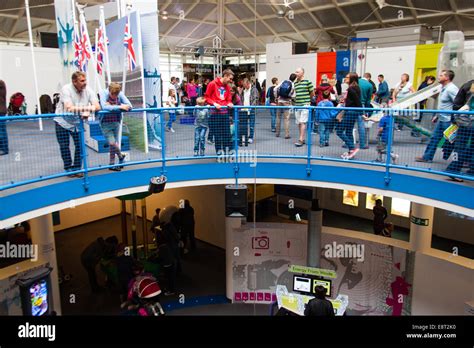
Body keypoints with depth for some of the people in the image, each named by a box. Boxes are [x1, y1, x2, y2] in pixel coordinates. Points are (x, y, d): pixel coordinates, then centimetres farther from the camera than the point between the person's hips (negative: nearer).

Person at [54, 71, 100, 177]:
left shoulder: (88, 90, -10)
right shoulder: (66, 89, -21)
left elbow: (97, 106, -17)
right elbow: (69, 108, -32)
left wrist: (87, 111, -37)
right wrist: (88, 107, -34)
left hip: (77, 122, 3)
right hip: (62, 121, -3)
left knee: (80, 145, -2)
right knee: (64, 146, 1)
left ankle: (77, 168, 13)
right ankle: (68, 168, 17)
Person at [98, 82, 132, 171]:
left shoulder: (120, 94, -8)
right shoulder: (103, 93, -15)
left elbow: (129, 106, -18)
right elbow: (104, 107, -30)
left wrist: (111, 106, -26)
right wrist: (119, 107, -35)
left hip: (116, 122, 3)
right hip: (105, 123, -3)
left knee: (113, 144, 10)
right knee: (112, 143, -10)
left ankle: (111, 164, 24)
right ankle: (121, 156, 19)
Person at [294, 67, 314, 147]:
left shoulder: (307, 82, -4)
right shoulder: (295, 83, 12)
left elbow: (312, 93, 3)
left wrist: (306, 99, 12)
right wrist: (296, 99, 11)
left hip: (305, 105, -6)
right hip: (297, 105, 6)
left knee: (302, 122, -11)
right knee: (299, 123, 7)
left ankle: (300, 140, -12)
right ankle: (303, 139, 16)